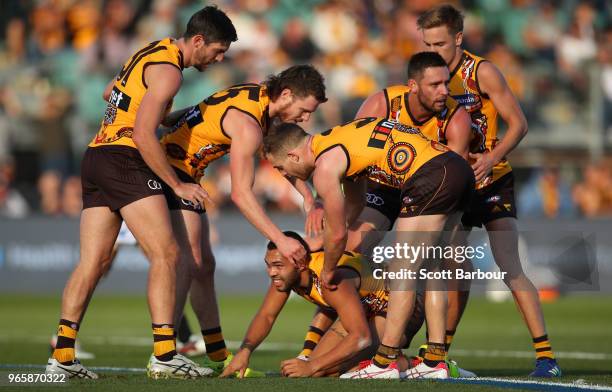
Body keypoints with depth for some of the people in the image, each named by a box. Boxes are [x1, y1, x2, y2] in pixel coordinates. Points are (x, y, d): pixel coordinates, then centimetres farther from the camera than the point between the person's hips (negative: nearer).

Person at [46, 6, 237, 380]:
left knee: (93, 262, 5)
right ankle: (164, 355, -16)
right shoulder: (168, 70, -11)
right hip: (125, 159, -10)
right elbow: (143, 134, -19)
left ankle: (63, 355, -1)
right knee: (165, 253, -10)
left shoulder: (153, 52, 19)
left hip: (96, 157, 10)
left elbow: (110, 93, 36)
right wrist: (177, 185, -13)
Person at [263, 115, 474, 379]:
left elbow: (338, 234, 4)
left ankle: (384, 362, -2)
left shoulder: (325, 166, -5)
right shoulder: (339, 143, 23)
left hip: (432, 177, -9)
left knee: (402, 271, -3)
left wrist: (327, 271, 21)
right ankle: (435, 360, 14)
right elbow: (355, 203, 38)